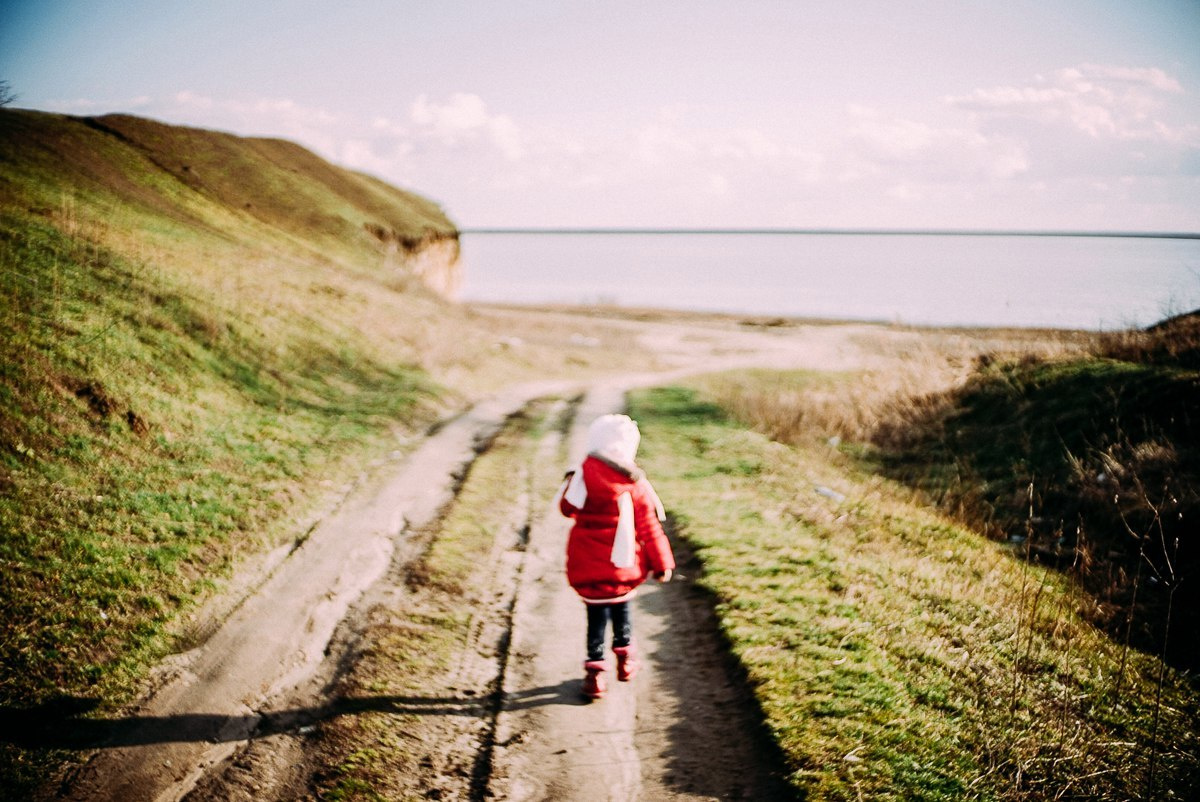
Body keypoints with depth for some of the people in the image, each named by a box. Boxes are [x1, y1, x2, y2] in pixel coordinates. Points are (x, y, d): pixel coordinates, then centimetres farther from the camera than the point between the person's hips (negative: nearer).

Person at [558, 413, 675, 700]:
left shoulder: (584, 475, -12)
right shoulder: (634, 483, -6)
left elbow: (568, 507, 2)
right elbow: (648, 525, -1)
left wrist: (570, 482, 21)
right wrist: (661, 563, 8)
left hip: (589, 568, -2)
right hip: (624, 567, 2)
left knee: (597, 614, 5)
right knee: (621, 607, 23)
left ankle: (595, 671, 1)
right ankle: (625, 658, 35)